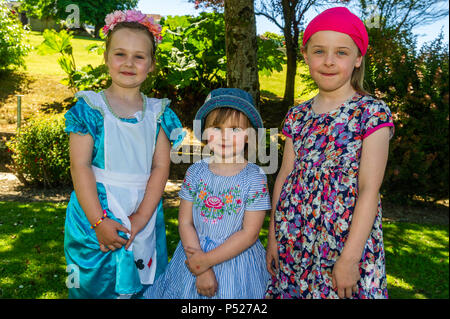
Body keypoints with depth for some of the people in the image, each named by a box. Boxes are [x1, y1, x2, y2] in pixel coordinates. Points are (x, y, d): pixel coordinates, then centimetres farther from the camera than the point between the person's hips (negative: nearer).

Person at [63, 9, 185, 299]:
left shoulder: (158, 112, 4)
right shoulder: (90, 108, -3)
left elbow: (161, 167, -2)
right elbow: (80, 167, -9)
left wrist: (140, 218, -11)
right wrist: (100, 221, -15)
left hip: (145, 212, 2)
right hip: (96, 210, -2)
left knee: (140, 285, 13)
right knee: (96, 285, 9)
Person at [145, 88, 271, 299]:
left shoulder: (255, 178, -12)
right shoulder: (196, 172, -4)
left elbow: (250, 233, -14)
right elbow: (185, 222, -4)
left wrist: (206, 260, -16)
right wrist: (202, 269, -13)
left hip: (237, 259, -2)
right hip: (194, 253, 2)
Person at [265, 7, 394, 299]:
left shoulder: (372, 113, -8)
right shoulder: (298, 116, 6)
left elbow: (369, 189, -12)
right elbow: (284, 176, 8)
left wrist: (350, 257, -16)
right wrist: (273, 237, 8)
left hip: (346, 239, -4)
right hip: (292, 240, 5)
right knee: (288, 289, 14)